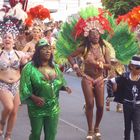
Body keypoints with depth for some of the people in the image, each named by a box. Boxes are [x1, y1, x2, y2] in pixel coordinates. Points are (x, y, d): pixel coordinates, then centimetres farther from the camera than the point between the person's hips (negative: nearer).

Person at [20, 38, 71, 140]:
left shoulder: (55, 67, 7)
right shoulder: (30, 67, -11)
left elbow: (59, 84, 15)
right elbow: (24, 88, -14)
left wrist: (65, 88, -6)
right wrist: (34, 98, -27)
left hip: (53, 108, 5)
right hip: (36, 108, -4)